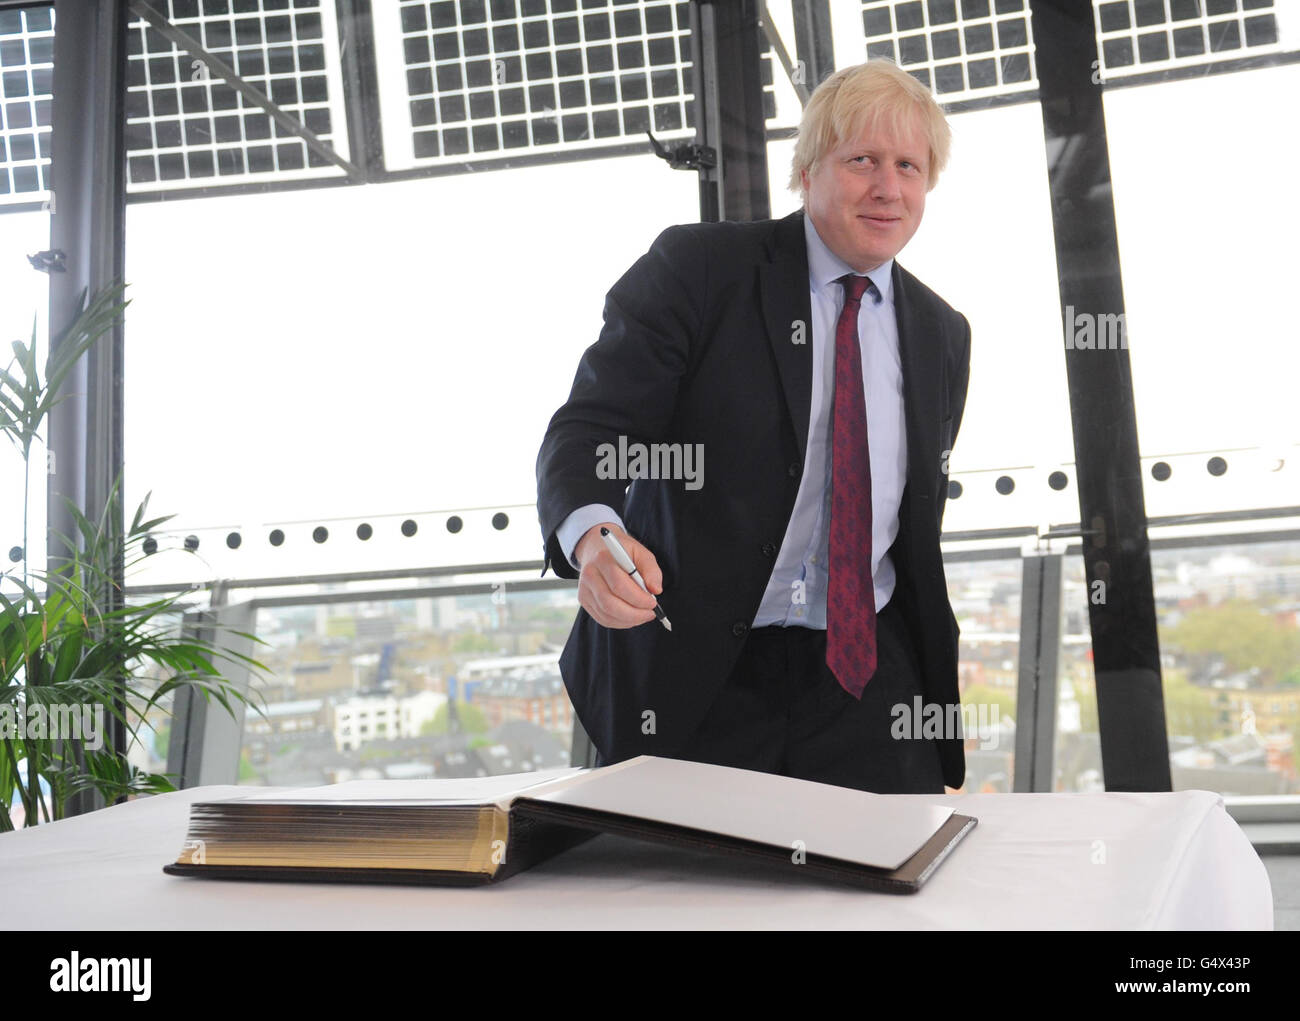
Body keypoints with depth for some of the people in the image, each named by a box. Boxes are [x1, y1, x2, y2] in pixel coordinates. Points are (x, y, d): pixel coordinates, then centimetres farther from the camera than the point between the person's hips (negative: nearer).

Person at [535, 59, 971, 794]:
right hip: (688, 672, -3)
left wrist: (929, 674, 13)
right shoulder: (695, 266, -6)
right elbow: (587, 429, -12)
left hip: (864, 675, 4)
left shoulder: (942, 333, 10)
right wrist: (592, 534, -34)